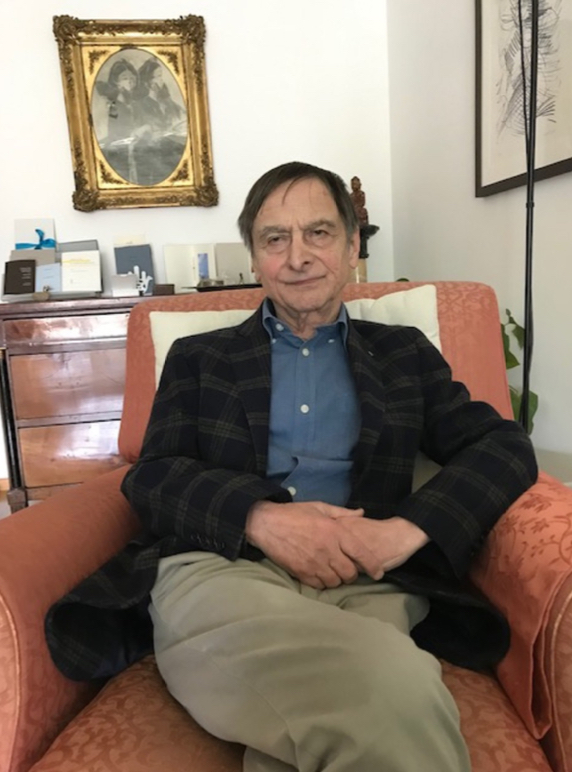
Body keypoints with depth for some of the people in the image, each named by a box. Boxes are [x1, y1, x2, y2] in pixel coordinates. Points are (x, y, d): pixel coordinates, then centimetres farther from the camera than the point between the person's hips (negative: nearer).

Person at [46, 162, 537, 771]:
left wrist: (411, 528, -11)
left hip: (368, 584, 2)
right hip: (219, 569, -1)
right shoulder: (198, 357, 19)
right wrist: (262, 517, -14)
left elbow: (506, 445, 10)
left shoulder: (404, 353, 20)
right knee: (399, 688, -33)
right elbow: (150, 478, 8)